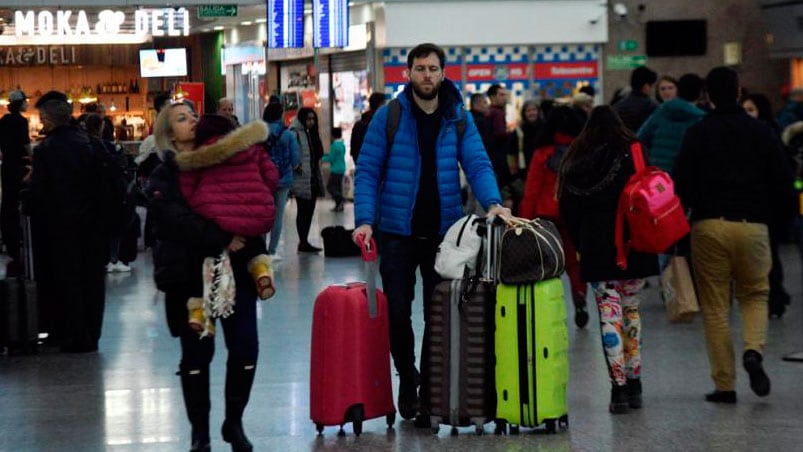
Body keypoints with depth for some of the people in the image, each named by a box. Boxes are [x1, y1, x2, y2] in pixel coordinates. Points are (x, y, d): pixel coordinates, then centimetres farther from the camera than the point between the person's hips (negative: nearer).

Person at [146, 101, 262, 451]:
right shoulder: (163, 178, 1)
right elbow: (178, 222, -14)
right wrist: (221, 240, -21)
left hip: (234, 267, 3)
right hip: (190, 274, -3)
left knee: (245, 349, -3)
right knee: (197, 353, -1)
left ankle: (234, 423, 16)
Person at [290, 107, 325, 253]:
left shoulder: (311, 133, 16)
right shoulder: (295, 133, -12)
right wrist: (296, 166, -24)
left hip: (312, 179, 8)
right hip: (302, 180, -8)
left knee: (309, 211, 10)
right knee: (303, 211, -4)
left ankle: (304, 242, 16)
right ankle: (303, 242, 0)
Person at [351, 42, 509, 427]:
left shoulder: (459, 118, 3)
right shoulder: (388, 116, -3)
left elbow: (477, 163, -5)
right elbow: (367, 171, -4)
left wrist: (491, 202, -24)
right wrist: (364, 219, -17)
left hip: (443, 231, 2)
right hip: (398, 233, -2)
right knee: (398, 314, 1)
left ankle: (430, 392, 18)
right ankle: (407, 380, 23)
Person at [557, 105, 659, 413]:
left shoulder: (575, 162, 4)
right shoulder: (632, 154, 0)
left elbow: (568, 209, 7)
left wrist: (581, 246, 14)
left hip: (595, 246, 0)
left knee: (609, 315, -1)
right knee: (631, 311, 13)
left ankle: (618, 387, -9)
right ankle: (633, 383, 15)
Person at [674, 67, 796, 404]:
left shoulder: (697, 134, 0)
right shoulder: (762, 132, 5)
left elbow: (681, 186, -2)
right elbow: (782, 183, 5)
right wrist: (788, 213, 20)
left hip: (708, 226, -1)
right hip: (752, 225, 1)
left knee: (715, 306, 5)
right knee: (755, 294, 17)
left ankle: (724, 385, 4)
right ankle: (754, 350, -12)